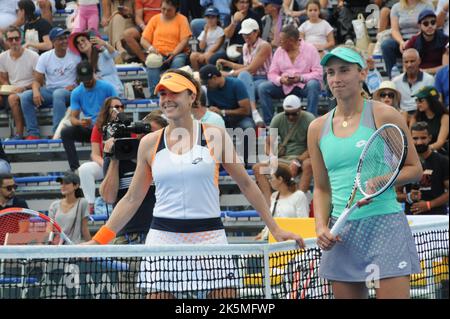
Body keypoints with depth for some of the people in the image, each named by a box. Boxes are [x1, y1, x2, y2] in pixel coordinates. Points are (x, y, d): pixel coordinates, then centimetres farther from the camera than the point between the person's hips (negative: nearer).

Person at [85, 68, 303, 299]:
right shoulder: (150, 143, 7)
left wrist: (275, 229, 8)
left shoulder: (215, 136, 2)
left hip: (209, 236, -1)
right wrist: (98, 241, 6)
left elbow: (246, 185, 10)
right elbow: (132, 199, 12)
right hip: (163, 239, 1)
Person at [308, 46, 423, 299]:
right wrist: (321, 227, 1)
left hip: (384, 223, -4)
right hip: (341, 232, 4)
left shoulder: (384, 116, -1)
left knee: (393, 294, -12)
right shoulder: (318, 128, 12)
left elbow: (414, 169, 2)